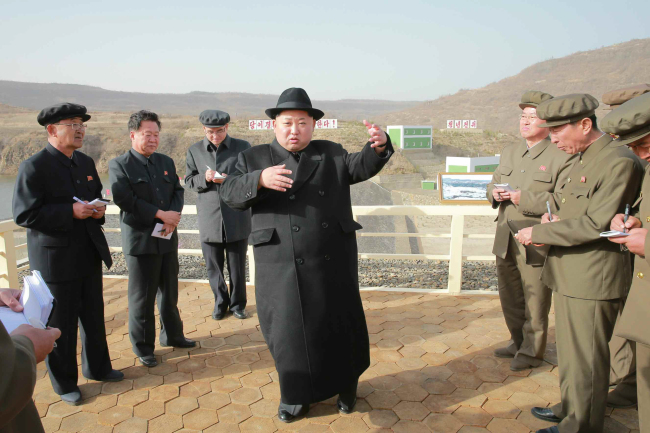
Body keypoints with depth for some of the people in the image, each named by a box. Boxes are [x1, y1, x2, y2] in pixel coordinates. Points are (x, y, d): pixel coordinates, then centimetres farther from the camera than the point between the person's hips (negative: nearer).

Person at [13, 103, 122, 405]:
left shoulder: (86, 163, 8)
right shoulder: (34, 167, -14)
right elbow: (24, 215, -18)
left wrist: (98, 210, -3)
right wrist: (70, 211, -25)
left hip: (89, 254, 7)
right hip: (56, 259, -7)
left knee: (94, 316, 19)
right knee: (60, 325, 7)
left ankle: (97, 367, 38)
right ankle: (64, 383, 26)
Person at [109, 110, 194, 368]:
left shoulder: (166, 162, 12)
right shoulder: (119, 165, -5)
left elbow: (178, 191, 7)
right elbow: (124, 199, -17)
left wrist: (173, 216, -13)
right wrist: (160, 214, -19)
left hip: (168, 238, 6)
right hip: (140, 240, -5)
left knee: (169, 292, 17)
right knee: (142, 297, 4)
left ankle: (172, 335, 33)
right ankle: (143, 347, 19)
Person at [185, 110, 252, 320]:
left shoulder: (242, 147, -1)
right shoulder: (194, 151, 5)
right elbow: (189, 181, 8)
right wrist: (204, 178, -14)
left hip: (237, 219, -1)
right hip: (209, 220, 2)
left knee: (237, 267, 10)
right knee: (214, 267, 12)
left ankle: (237, 303, 29)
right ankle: (220, 303, 31)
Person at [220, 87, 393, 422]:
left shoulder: (331, 154, 10)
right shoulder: (254, 158, 5)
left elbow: (362, 167, -4)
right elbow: (230, 193, -7)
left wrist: (378, 146, -26)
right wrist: (260, 179, -27)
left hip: (332, 263, 1)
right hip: (281, 267, -1)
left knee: (340, 326, 12)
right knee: (287, 330, 8)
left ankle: (346, 385, 37)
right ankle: (295, 395, 31)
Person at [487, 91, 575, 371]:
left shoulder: (562, 157, -10)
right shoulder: (509, 153, 13)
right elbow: (493, 183, 19)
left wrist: (523, 199, -24)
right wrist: (495, 192, -4)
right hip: (505, 241, 7)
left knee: (535, 303, 7)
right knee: (510, 298, 19)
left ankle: (532, 352, 26)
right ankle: (518, 342, 40)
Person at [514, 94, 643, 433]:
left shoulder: (619, 162, -17)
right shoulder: (581, 161, 12)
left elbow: (596, 223, -23)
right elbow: (561, 201, 22)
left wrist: (538, 233, -16)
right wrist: (551, 215, -1)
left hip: (592, 280, -9)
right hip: (568, 275, 9)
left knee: (585, 357, 5)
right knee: (570, 350, 21)